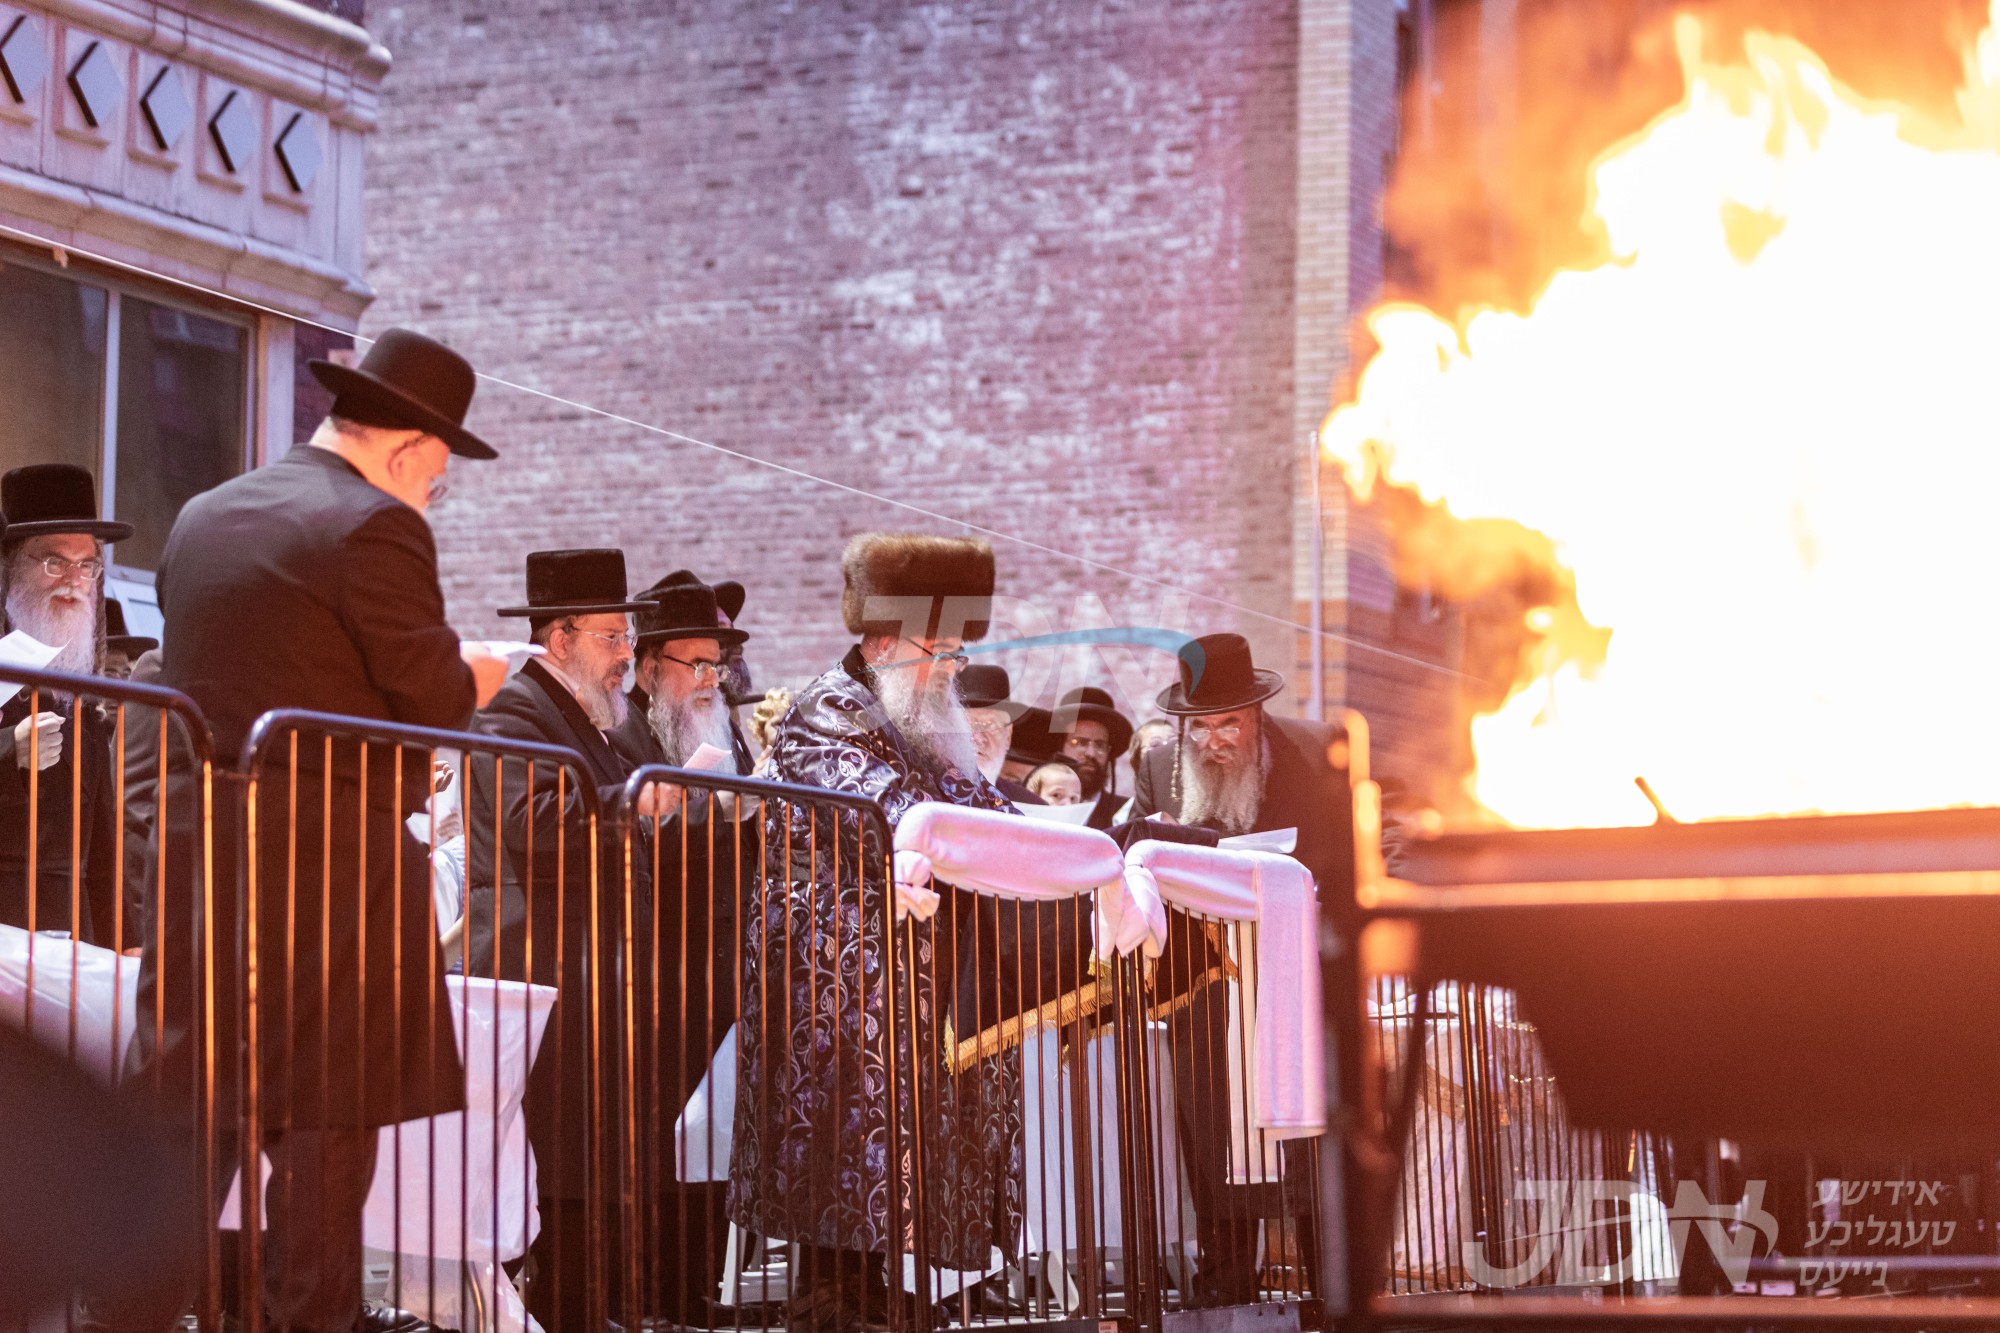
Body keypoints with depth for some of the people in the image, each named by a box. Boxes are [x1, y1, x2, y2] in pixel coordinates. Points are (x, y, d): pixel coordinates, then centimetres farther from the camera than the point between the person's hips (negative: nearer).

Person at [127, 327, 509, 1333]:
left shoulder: (201, 517, 13)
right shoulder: (375, 529, -12)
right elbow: (435, 699, -12)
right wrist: (476, 677, 11)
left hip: (196, 847, 7)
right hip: (330, 862, -7)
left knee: (187, 1110, 10)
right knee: (327, 1118, -1)